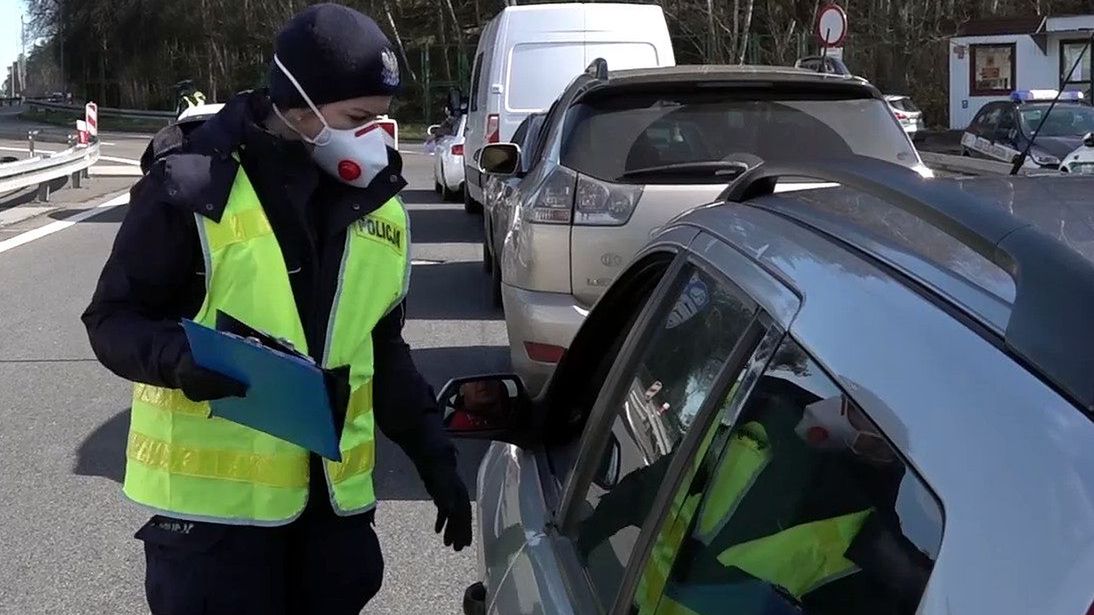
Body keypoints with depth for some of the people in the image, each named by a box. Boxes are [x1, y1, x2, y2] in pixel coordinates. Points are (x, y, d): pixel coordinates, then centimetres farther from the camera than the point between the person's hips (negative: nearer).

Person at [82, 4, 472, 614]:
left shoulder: (379, 204, 7)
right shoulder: (198, 186, -12)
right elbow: (114, 318, -6)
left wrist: (434, 454, 9)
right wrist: (177, 357, -27)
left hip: (335, 495, 6)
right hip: (211, 494, -5)